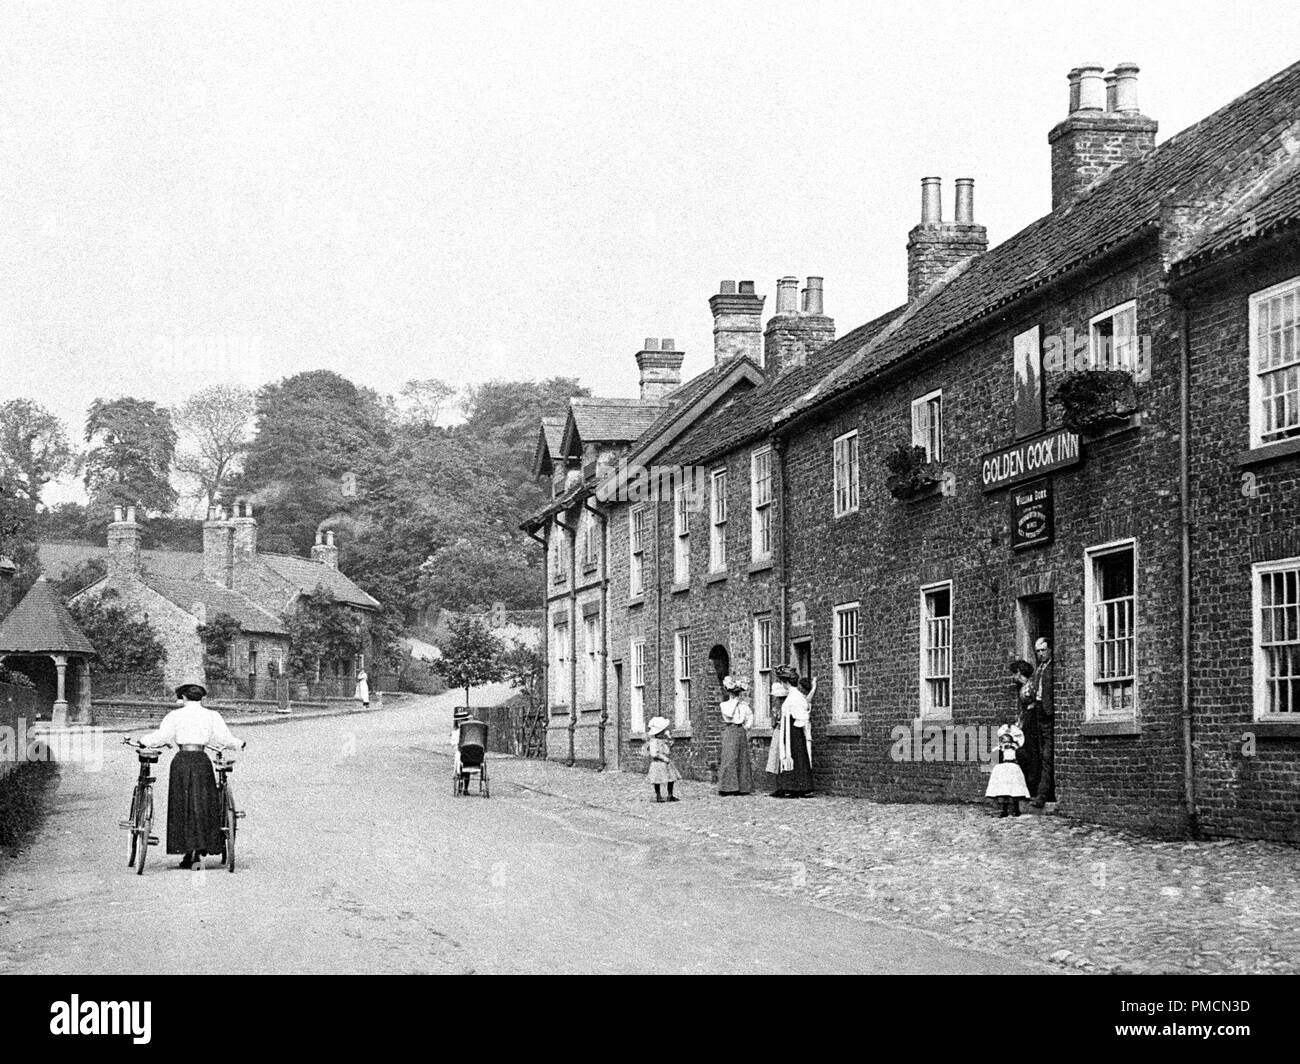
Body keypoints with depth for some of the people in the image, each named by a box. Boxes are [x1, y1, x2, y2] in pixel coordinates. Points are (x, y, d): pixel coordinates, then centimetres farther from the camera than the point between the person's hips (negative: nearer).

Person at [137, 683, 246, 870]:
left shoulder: (175, 715, 2)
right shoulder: (212, 716, 4)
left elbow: (160, 737, -5)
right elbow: (225, 739, 3)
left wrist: (143, 740, 12)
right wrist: (239, 744, 22)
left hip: (181, 761, 0)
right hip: (201, 762, 0)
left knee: (182, 807, 9)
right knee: (203, 806, 5)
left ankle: (188, 853, 11)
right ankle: (200, 852, -8)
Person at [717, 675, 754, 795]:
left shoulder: (744, 705, 9)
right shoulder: (724, 705, 7)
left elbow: (750, 717, 3)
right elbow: (729, 714, -8)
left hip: (741, 731, 1)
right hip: (729, 731, -1)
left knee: (742, 759, 0)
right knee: (729, 758, -6)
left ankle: (743, 787, 1)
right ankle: (727, 787, -7)